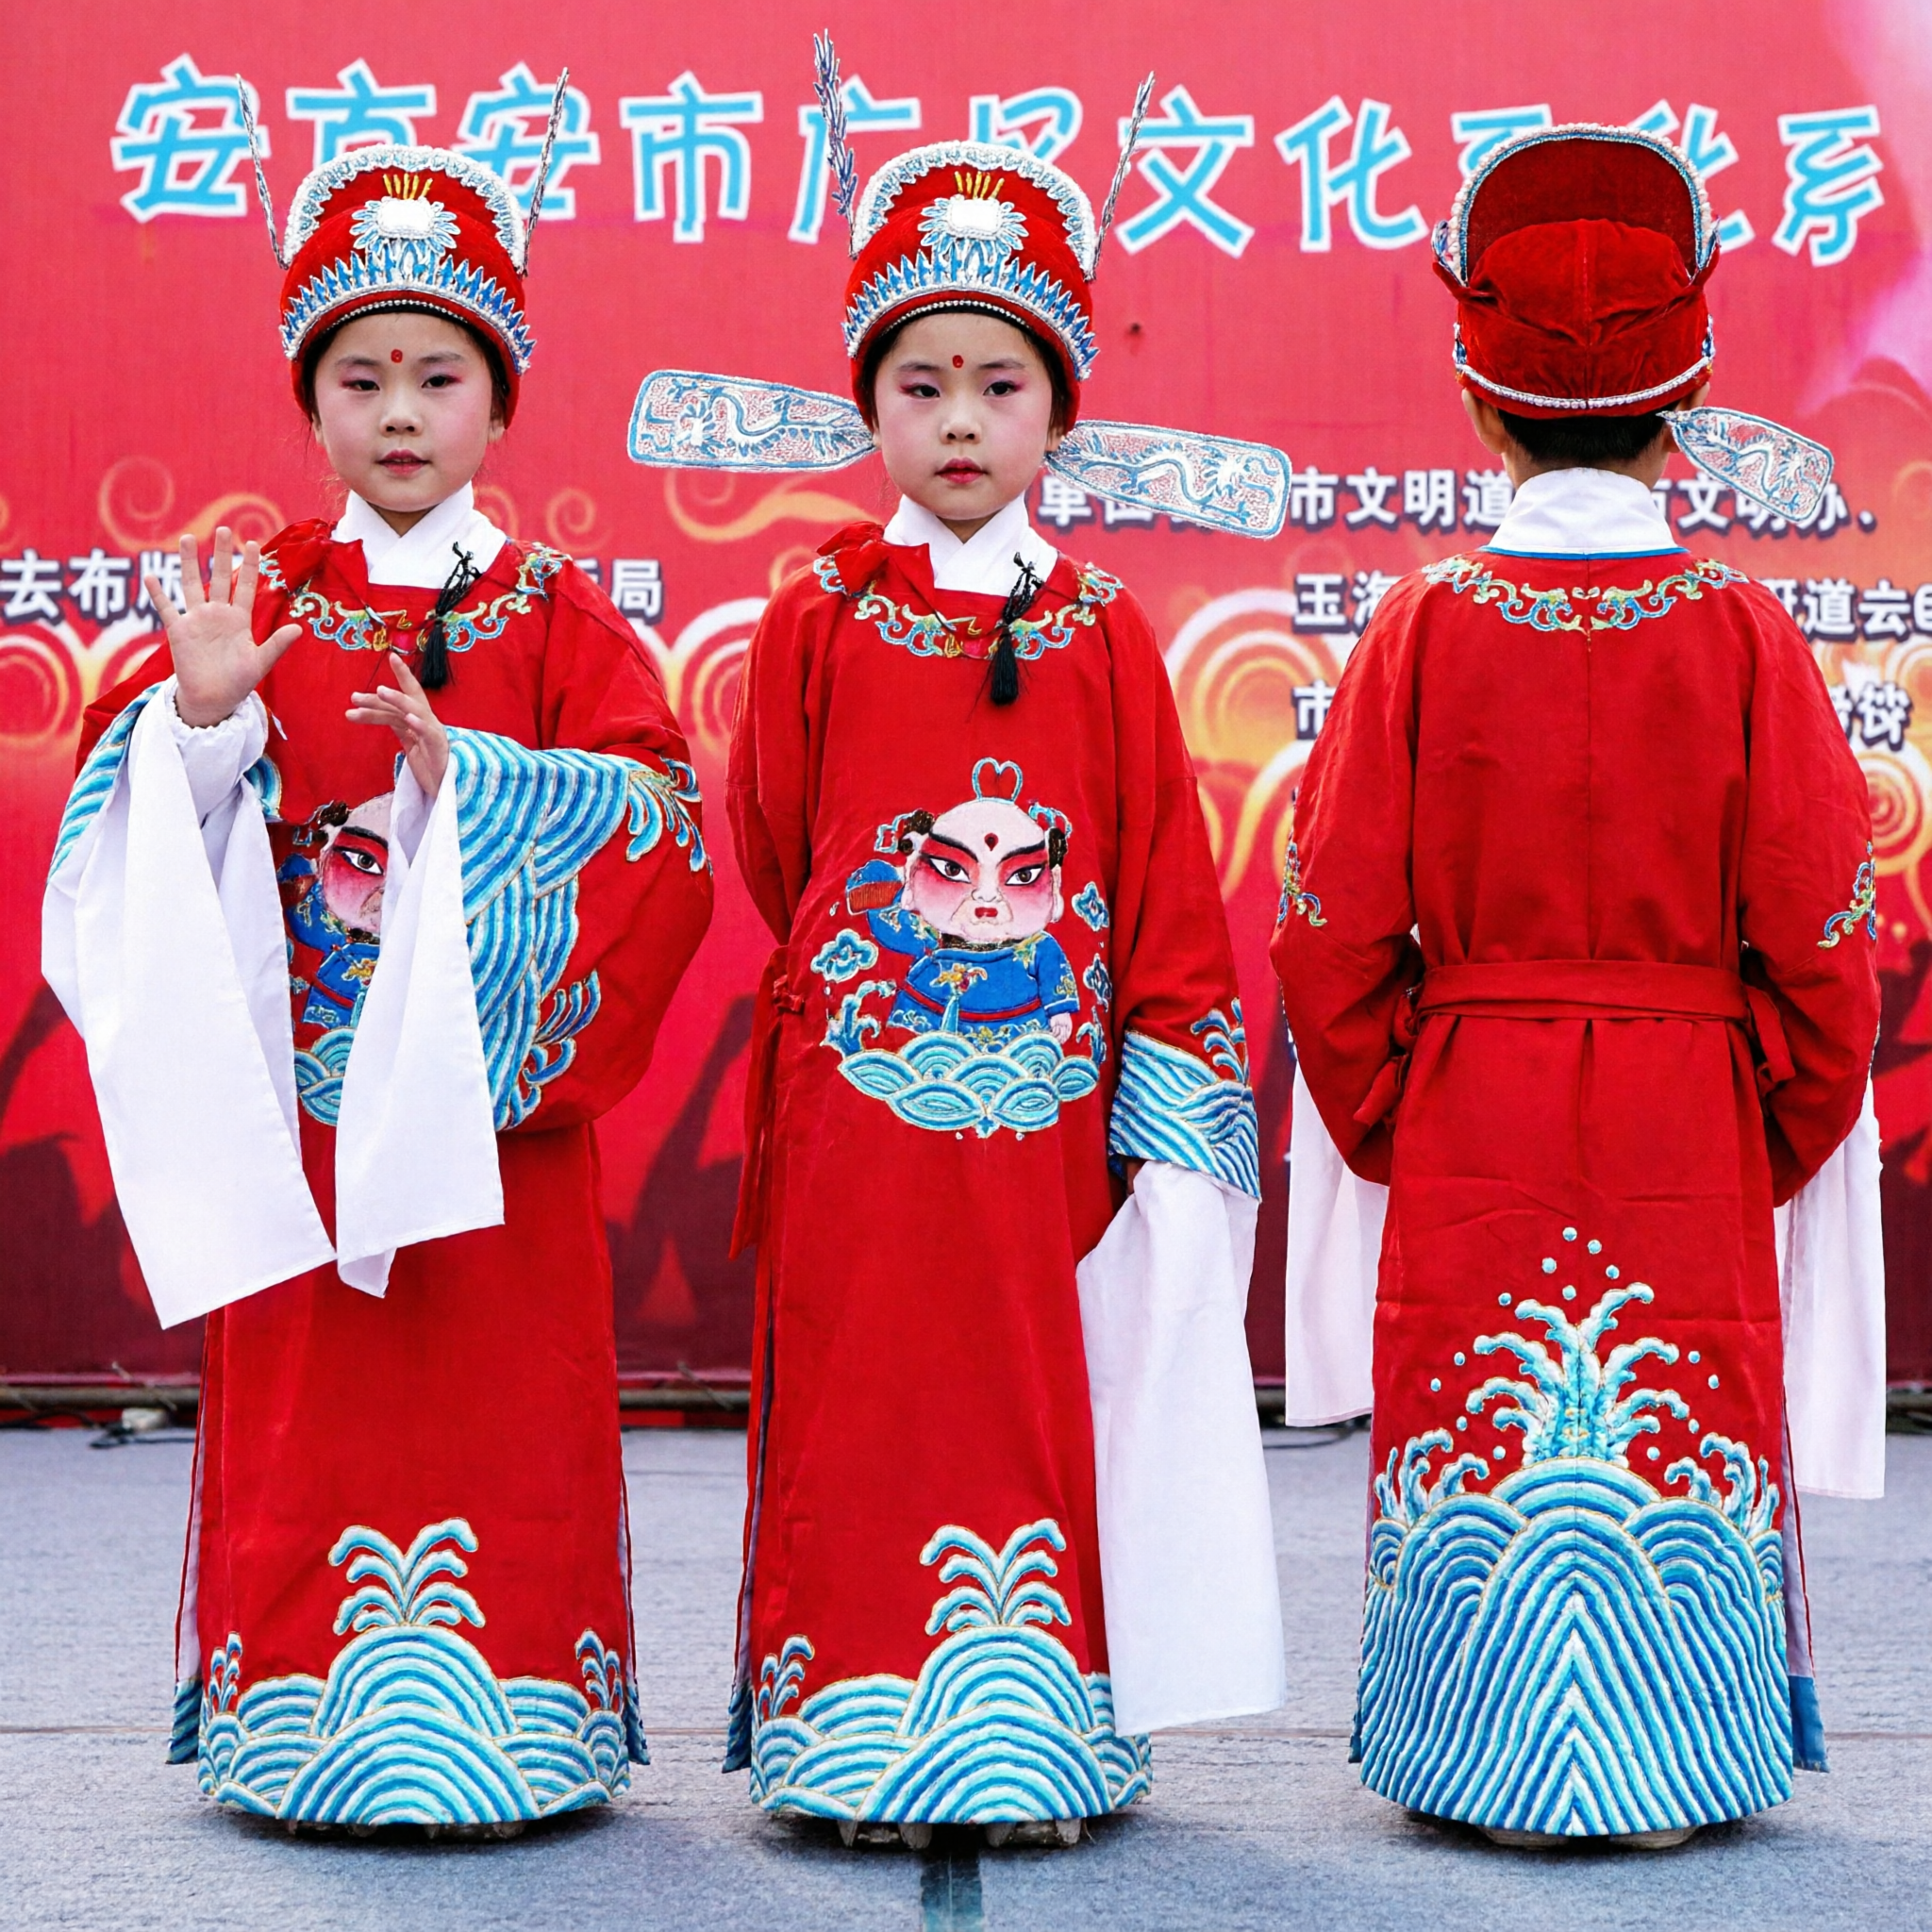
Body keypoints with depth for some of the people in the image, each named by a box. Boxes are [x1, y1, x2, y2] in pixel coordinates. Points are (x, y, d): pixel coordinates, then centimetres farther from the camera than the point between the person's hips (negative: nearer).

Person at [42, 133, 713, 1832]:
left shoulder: (554, 613, 3)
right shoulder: (250, 599, 8)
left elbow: (659, 821, -9)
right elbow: (134, 822, 1)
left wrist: (466, 771, -21)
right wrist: (200, 715, -17)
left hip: (494, 1108, -1)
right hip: (296, 1106, 1)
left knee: (501, 1417, 3)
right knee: (304, 1427, 6)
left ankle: (496, 1712, 16)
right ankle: (301, 1719, 19)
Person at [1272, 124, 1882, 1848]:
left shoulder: (1425, 628, -5)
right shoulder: (1745, 633, -5)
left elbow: (1334, 931, -4)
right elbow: (1819, 936, -4)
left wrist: (1385, 1126, 9)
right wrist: (1787, 1136, 10)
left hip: (1469, 1135, 0)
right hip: (1690, 1129, 0)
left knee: (1484, 1443, 9)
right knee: (1683, 1434, 10)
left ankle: (1496, 1763, 19)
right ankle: (1661, 1764, 19)